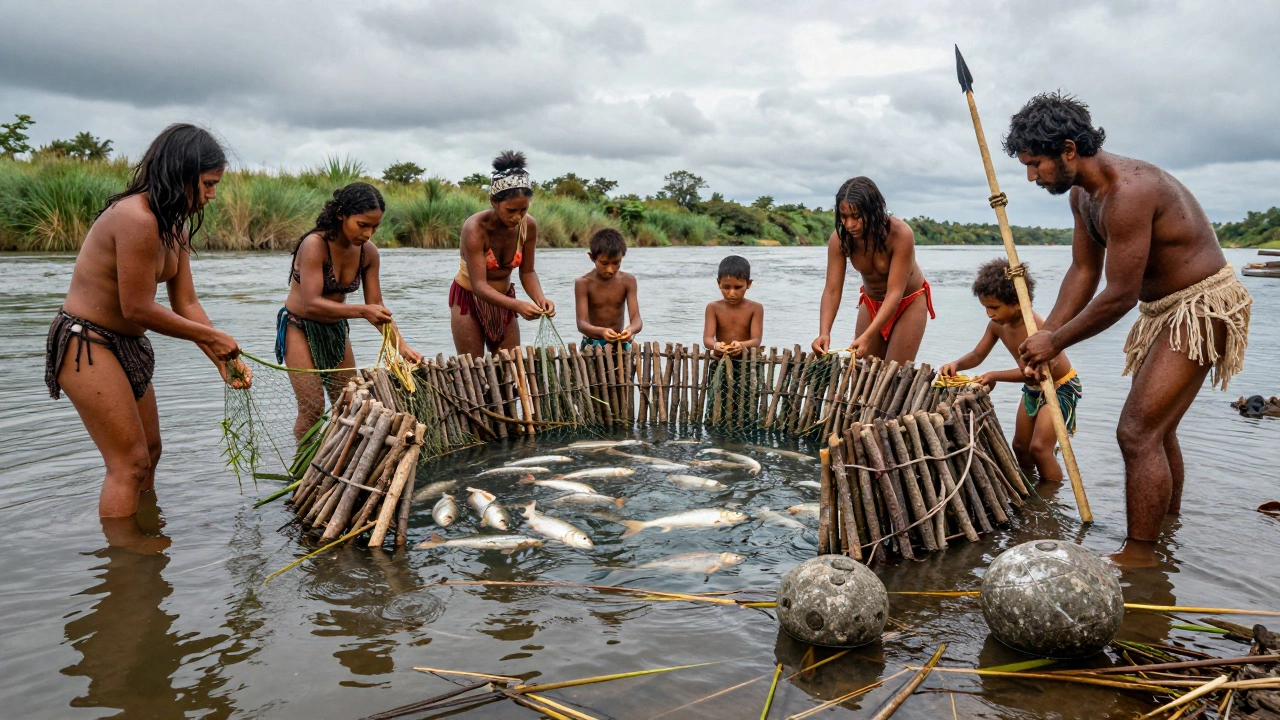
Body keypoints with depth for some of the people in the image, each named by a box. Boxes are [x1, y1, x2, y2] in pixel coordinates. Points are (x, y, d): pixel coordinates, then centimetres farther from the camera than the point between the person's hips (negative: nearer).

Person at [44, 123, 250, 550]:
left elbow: (185, 302, 3)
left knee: (149, 450, 19)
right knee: (130, 461, -5)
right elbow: (138, 309, -24)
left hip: (126, 344, 10)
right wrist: (212, 337, -15)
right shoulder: (136, 218, -26)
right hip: (85, 343, -10)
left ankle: (146, 530, 37)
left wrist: (222, 359, -5)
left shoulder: (176, 226, 5)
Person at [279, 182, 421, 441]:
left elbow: (376, 307, -5)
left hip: (336, 329, 6)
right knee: (313, 408, -12)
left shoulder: (368, 252, -9)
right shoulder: (314, 245, -26)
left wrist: (401, 346, -17)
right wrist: (362, 311, -41)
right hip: (300, 327, -6)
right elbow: (311, 304, -32)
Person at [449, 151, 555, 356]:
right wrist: (518, 305, -47)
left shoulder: (529, 225, -15)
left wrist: (540, 298, -26)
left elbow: (527, 271, -5)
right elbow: (479, 286, -33)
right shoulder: (475, 228, -28)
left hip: (503, 299, 4)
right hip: (468, 299, -4)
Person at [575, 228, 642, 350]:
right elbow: (581, 323, -19)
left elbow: (636, 319, -12)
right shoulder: (584, 283, -11)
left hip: (620, 342, 2)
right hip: (592, 344, -2)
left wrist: (631, 329, -36)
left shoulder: (628, 281, -5)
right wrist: (601, 331, -40)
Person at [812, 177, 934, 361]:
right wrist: (824, 333, -39)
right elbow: (832, 290, -23)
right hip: (871, 302, 4)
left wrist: (867, 337, -45)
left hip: (908, 302, -4)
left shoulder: (900, 234, -32)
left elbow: (895, 293, -35)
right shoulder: (839, 239, -21)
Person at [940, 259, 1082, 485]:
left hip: (1061, 387, -8)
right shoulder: (997, 325, -12)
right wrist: (956, 364, -23)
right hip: (1033, 388, 8)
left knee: (1040, 448, -15)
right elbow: (977, 355, -3)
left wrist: (995, 376, -44)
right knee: (1020, 446, 13)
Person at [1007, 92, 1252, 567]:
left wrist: (1056, 342, -16)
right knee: (1156, 428, 21)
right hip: (1164, 308, 10)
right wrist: (1046, 335, -1)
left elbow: (1119, 296, -28)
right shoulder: (1082, 193, 2)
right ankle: (1168, 530, 39)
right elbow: (1083, 271, 7)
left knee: (1138, 432, -15)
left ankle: (1139, 556, -5)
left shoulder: (1128, 192, -30)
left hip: (1203, 305, -10)